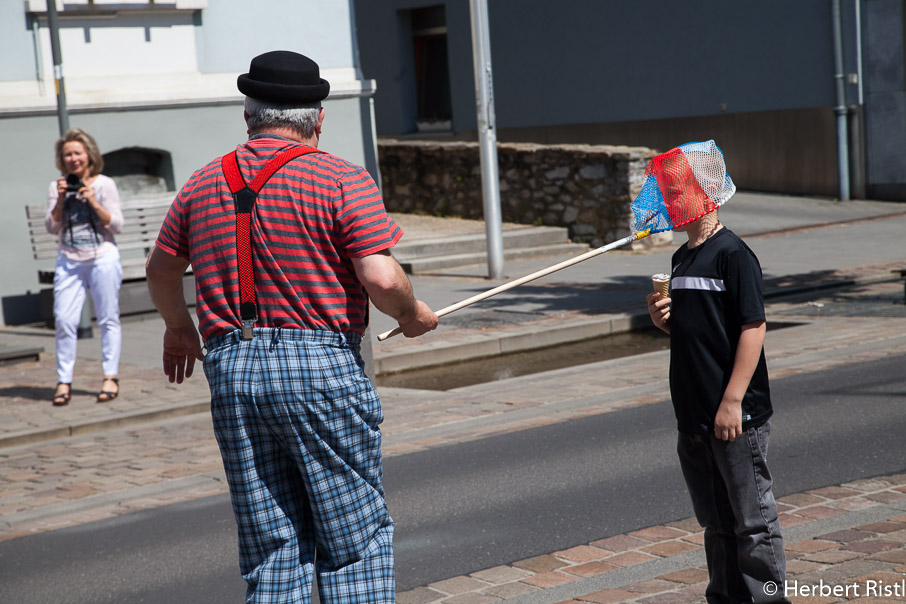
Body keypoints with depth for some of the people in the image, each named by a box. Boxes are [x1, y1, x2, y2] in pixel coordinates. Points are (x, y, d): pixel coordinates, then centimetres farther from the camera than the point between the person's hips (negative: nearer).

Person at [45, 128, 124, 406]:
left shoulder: (104, 184, -1)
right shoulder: (57, 187, 7)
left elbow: (117, 224, -4)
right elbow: (52, 227, 3)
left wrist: (93, 202, -15)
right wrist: (61, 200, -11)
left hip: (103, 259, -2)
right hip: (69, 261, 2)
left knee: (108, 318, 1)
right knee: (64, 320, -4)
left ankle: (110, 377, 8)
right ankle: (64, 380, 3)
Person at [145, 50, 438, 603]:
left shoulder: (203, 185, 11)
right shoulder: (342, 181, -6)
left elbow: (161, 268, 24)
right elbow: (381, 278, -16)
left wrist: (177, 325, 43)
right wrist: (412, 314, 5)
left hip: (232, 370, 5)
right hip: (321, 369, -5)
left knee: (272, 543, 11)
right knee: (355, 536, 4)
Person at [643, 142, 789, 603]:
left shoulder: (732, 254, -13)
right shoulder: (681, 259, 13)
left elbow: (753, 328, -17)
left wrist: (733, 401, -20)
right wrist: (665, 318, 1)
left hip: (737, 415, -8)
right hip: (693, 417, 8)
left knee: (752, 519, 0)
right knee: (715, 521, 16)